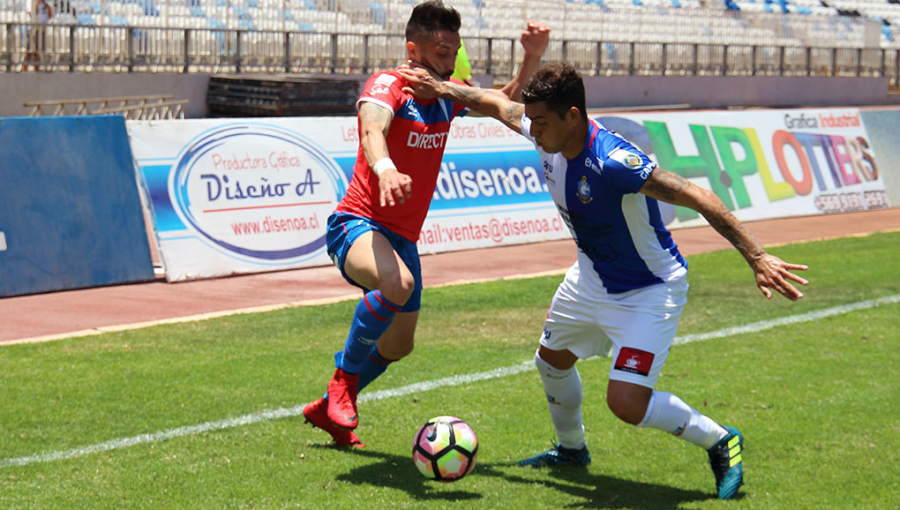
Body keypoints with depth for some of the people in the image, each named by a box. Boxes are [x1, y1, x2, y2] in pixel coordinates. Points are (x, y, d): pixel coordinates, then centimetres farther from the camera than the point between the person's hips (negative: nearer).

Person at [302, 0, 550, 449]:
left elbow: (505, 101, 21)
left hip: (403, 238, 8)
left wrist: (532, 59, 2)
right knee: (398, 283, -39)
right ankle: (343, 378, -17)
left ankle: (328, 410, 41)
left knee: (399, 345, 18)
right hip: (357, 225, -8)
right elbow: (372, 129, -36)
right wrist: (385, 169, -58)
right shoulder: (388, 85, -14)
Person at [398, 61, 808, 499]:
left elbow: (699, 199, -37)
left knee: (627, 403, -19)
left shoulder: (613, 162, -36)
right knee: (552, 359, 24)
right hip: (591, 279, 9)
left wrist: (756, 257, -41)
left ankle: (720, 442, 4)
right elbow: (498, 104, 10)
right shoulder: (548, 137, -13)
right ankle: (571, 449, 51)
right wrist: (445, 90, 10)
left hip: (649, 291, -9)